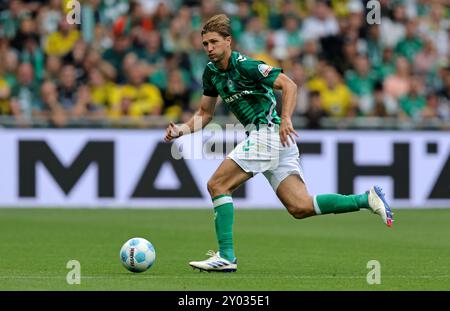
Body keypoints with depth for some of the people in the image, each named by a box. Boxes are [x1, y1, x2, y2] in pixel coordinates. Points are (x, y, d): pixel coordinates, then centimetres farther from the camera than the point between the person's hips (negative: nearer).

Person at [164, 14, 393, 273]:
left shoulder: (244, 65, -11)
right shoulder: (212, 72, 15)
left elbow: (289, 85, -17)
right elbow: (205, 114, 23)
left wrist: (286, 119, -30)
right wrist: (181, 130, 6)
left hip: (268, 132, -9)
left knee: (217, 185, -9)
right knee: (301, 208, 1)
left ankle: (226, 256, -10)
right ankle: (367, 199, 1)